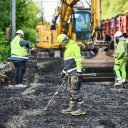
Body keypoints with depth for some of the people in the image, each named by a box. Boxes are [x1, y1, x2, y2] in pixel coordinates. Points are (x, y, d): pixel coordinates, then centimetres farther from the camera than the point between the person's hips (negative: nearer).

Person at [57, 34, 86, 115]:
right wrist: (64, 70, 31)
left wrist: (78, 71, -23)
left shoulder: (74, 47, -10)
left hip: (75, 72, -10)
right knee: (70, 91, 12)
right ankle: (72, 108, 18)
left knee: (75, 90, -11)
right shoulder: (67, 49, 22)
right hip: (70, 73, 10)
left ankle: (81, 109, -7)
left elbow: (78, 59, -18)